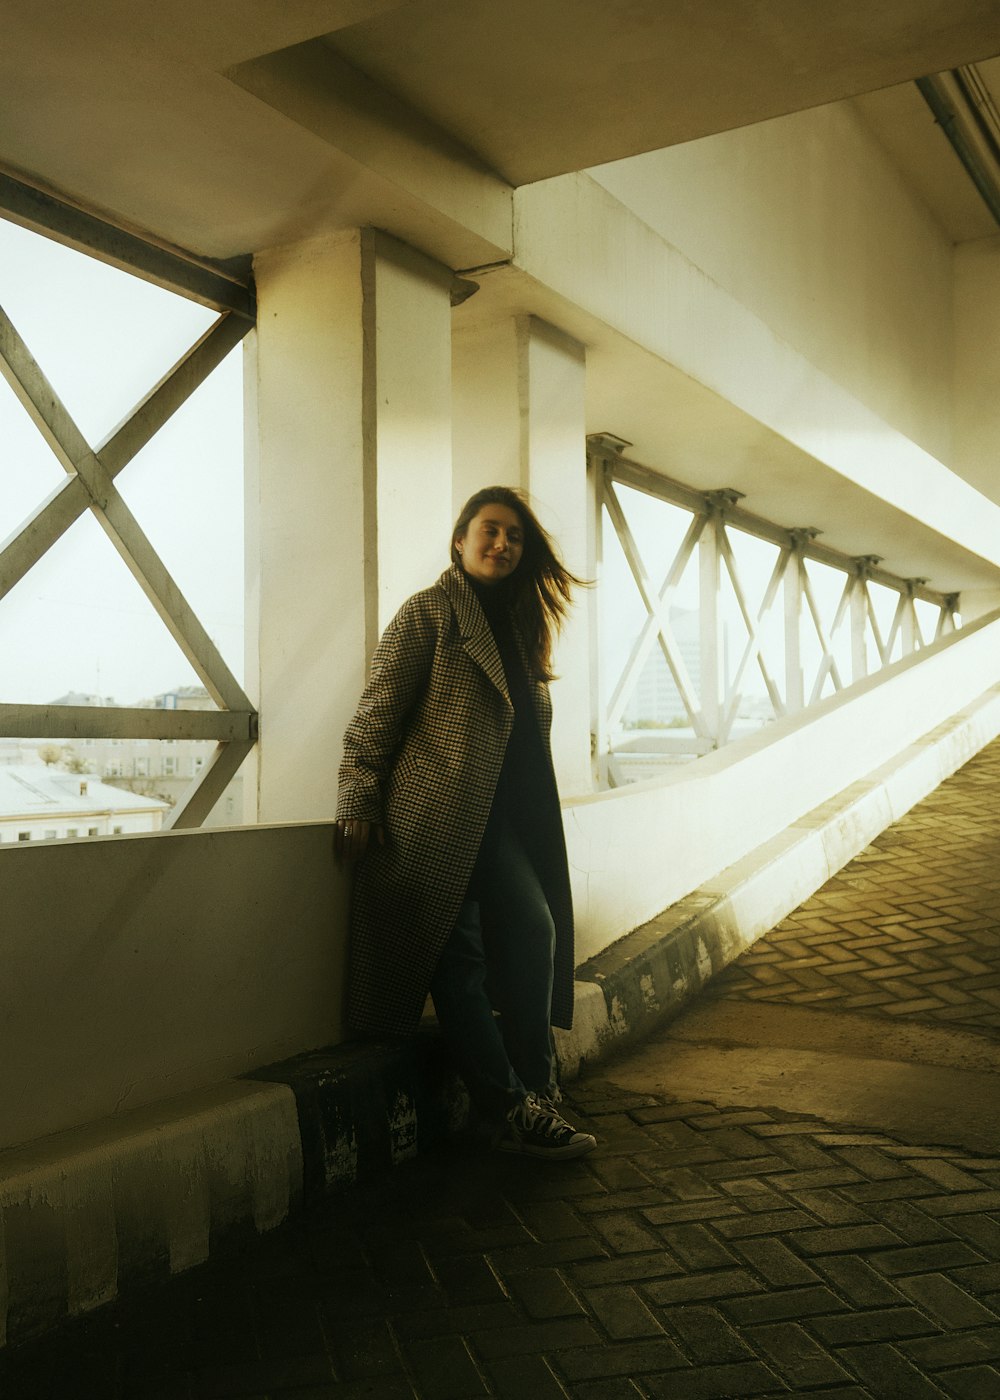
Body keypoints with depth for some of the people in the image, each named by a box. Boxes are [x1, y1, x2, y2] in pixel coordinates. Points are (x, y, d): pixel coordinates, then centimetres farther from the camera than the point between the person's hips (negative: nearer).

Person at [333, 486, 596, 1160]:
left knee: (536, 928, -6)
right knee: (456, 956, -4)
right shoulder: (429, 612, -1)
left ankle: (535, 1093, 5)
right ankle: (508, 1109, 4)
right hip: (433, 813, -7)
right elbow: (378, 709, -6)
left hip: (495, 818, 7)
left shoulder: (517, 623, 21)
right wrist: (357, 802, -11)